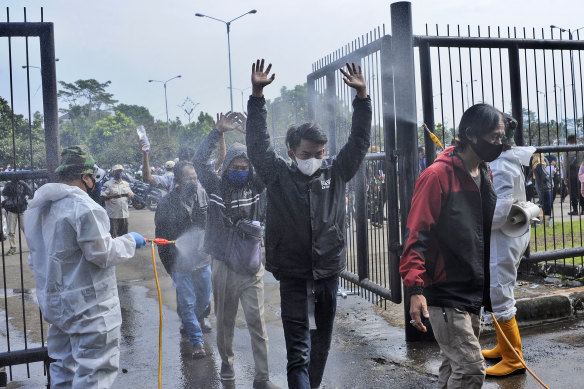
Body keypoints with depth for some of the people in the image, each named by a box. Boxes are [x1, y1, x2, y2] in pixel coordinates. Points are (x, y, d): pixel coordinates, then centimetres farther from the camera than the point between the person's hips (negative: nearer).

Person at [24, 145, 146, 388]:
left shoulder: (36, 208, 11)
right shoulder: (84, 207, -20)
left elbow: (35, 260, 19)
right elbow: (103, 254, -18)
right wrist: (130, 241, -3)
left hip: (53, 303, 9)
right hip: (90, 308, -9)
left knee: (63, 369, 21)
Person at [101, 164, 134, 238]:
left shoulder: (126, 184, 16)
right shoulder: (108, 184, -2)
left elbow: (132, 195, 19)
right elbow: (103, 197, -9)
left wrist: (130, 195, -5)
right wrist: (112, 196, -24)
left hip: (124, 213, 6)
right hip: (113, 214, -5)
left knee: (124, 233, 13)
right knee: (113, 234, -6)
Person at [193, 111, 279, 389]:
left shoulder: (255, 186, 2)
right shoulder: (215, 186, 1)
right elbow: (199, 160, -10)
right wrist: (218, 131, -14)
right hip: (223, 266, 1)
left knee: (256, 320, -3)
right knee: (225, 319, 14)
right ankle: (226, 361, 37)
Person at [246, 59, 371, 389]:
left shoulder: (336, 173, 5)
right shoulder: (278, 175, 0)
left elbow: (360, 142, 0)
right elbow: (258, 143, -7)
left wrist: (362, 96, -11)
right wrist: (257, 95, -15)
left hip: (329, 273, 3)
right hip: (293, 275, -3)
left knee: (322, 343, 18)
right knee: (298, 352, -4)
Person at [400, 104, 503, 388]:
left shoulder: (484, 175, 11)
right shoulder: (437, 175, -14)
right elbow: (416, 236, -17)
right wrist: (415, 288, -25)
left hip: (473, 297, 8)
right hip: (445, 296, -8)